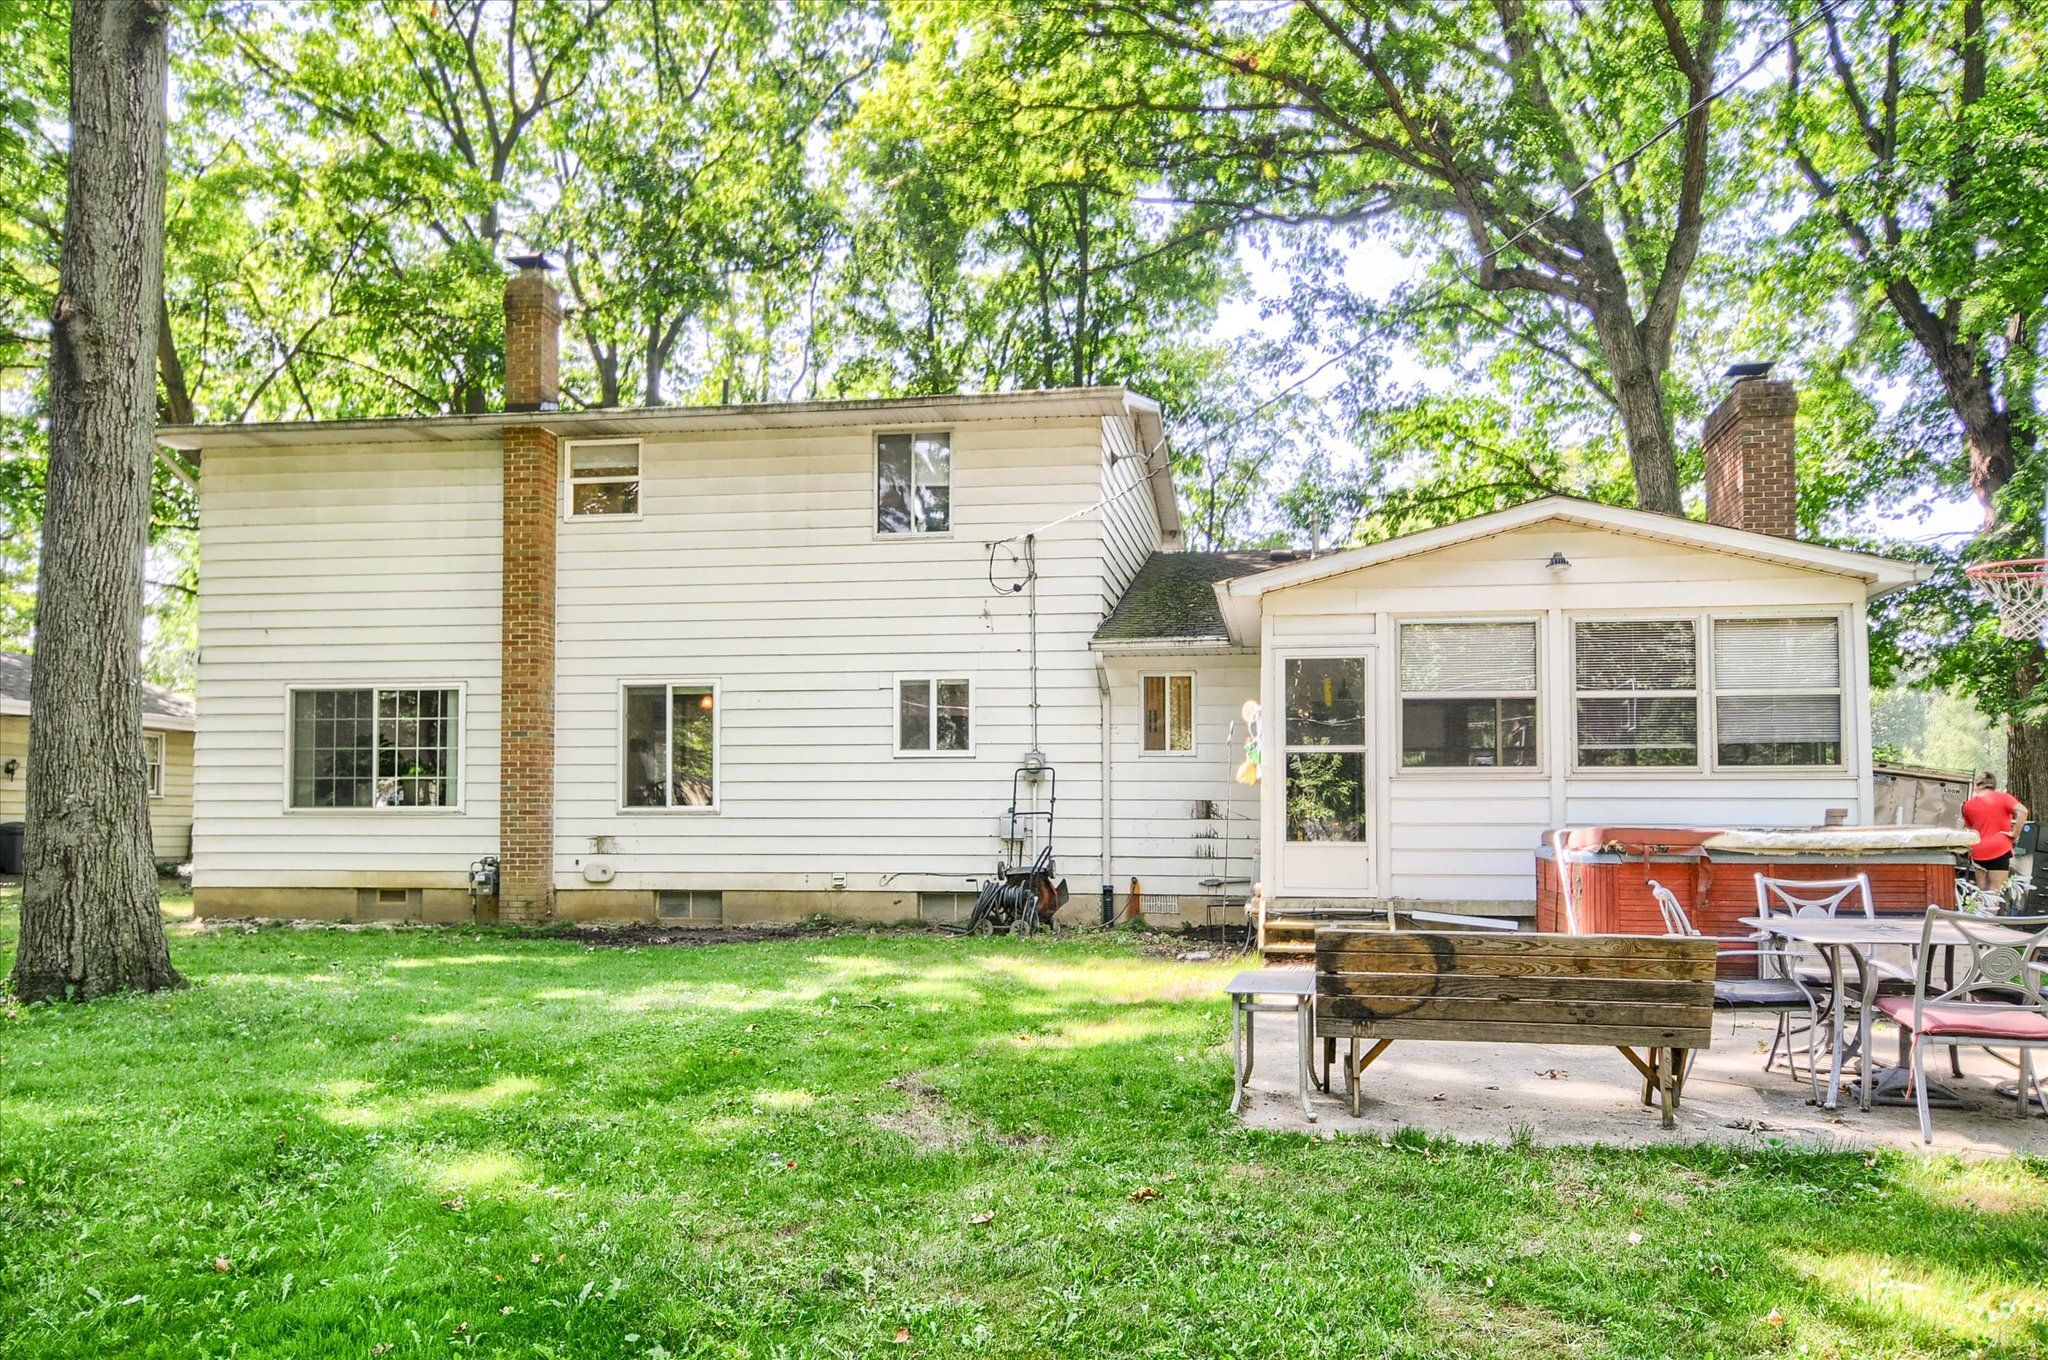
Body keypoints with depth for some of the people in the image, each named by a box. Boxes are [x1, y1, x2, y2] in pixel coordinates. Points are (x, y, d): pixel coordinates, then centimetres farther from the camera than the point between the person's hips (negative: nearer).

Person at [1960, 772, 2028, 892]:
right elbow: (2022, 811, -17)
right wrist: (2015, 833, -9)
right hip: (1999, 849, -3)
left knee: (1981, 890, 12)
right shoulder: (2003, 797, 0)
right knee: (1996, 891, -2)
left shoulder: (1968, 805, 8)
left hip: (1978, 852, 3)